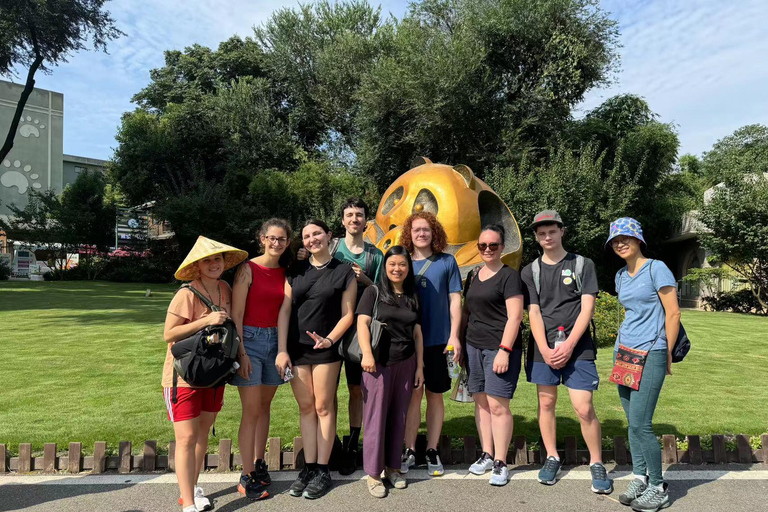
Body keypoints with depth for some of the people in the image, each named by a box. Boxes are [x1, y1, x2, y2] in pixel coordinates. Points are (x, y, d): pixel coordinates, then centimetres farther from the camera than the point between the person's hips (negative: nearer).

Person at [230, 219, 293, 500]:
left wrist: (283, 349, -9)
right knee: (251, 411, -2)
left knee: (264, 406, 14)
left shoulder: (286, 273, 7)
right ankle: (247, 477, 7)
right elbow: (236, 314, -11)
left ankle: (258, 463, 28)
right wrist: (241, 353, -15)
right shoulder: (248, 269, -8)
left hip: (274, 340, 5)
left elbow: (284, 311, 0)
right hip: (249, 339, -5)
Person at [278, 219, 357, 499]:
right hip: (296, 349, 3)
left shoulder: (344, 272, 0)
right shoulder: (295, 271, 7)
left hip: (326, 349, -3)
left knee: (323, 407, 4)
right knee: (305, 408, 9)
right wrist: (282, 350, -3)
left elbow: (347, 315, -2)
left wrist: (329, 340, -17)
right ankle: (309, 468, 18)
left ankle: (322, 471, 13)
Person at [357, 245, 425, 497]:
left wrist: (420, 366, 9)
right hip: (380, 363, -4)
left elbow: (417, 334, 13)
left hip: (406, 364, 4)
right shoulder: (373, 292, 1)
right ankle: (373, 473, 10)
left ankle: (392, 467, 23)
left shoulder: (413, 297, 12)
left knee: (398, 417, 10)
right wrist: (366, 353, -22)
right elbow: (362, 322, -8)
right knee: (376, 417, 0)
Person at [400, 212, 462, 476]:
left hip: (437, 340, -1)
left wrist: (454, 335, -6)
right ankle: (409, 451, 18)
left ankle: (432, 451, 20)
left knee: (434, 395, 8)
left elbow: (455, 299, 2)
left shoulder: (447, 262, 3)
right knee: (412, 394, 7)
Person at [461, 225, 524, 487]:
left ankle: (500, 463, 7)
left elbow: (515, 317, -11)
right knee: (481, 401, 10)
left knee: (498, 405, -5)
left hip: (500, 348, -6)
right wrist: (459, 342, 15)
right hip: (474, 346, 6)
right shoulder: (473, 276, 14)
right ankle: (487, 455, 23)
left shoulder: (509, 276, -5)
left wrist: (504, 350, -18)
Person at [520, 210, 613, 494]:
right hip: (543, 348, 2)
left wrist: (568, 345, -13)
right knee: (546, 403, 9)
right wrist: (545, 350, -10)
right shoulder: (530, 271, 7)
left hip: (577, 348, -2)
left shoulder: (582, 265, 3)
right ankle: (552, 457, 25)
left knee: (584, 408, -6)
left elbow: (587, 309, -4)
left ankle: (597, 464, 12)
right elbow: (534, 313, 1)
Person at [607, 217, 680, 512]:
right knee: (632, 421, 9)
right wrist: (623, 345, 17)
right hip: (624, 351, 7)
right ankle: (639, 478, 20)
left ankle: (658, 488, 8)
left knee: (640, 424, -8)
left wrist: (666, 355, -4)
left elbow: (673, 314, -8)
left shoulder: (656, 269, -8)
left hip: (651, 354, -7)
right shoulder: (621, 276, 13)